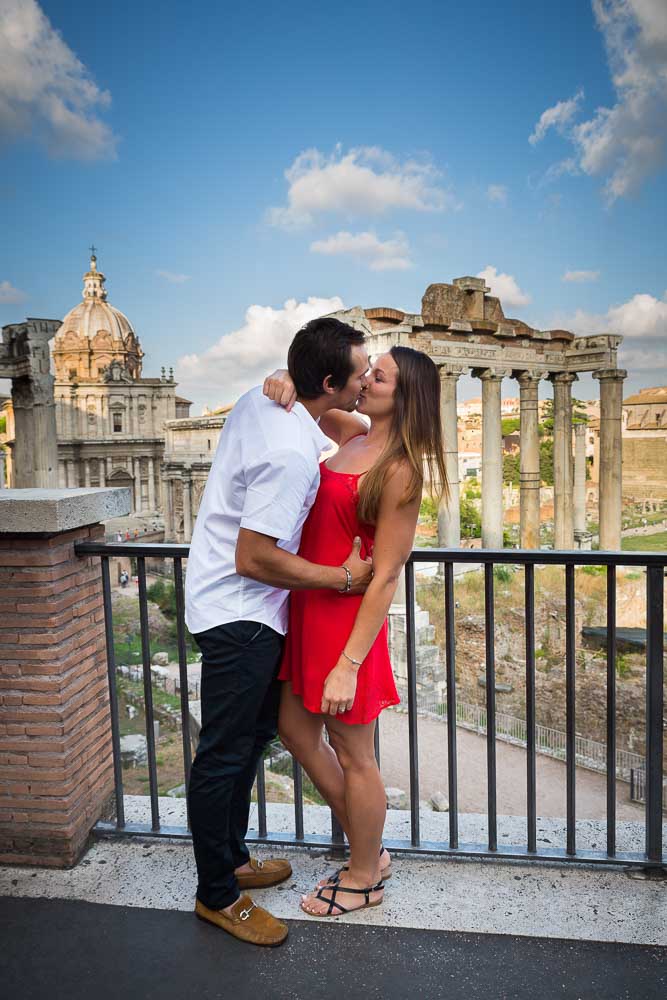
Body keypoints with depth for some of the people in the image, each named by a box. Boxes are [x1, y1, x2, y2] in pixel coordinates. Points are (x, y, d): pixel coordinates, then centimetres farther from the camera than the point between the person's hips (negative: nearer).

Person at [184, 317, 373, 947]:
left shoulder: (260, 397, 0)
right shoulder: (292, 454, -28)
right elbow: (254, 559, -26)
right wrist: (342, 578, -15)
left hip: (242, 608, 10)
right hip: (238, 615, -10)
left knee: (257, 731, 22)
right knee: (224, 755, 6)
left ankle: (231, 858, 40)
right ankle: (216, 895, 26)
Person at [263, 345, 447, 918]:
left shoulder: (399, 471, -19)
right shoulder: (354, 435, 5)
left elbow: (385, 577, -21)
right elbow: (309, 398, 19)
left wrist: (348, 666, -22)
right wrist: (286, 382, -6)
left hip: (347, 615, -10)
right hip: (309, 607, 10)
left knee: (353, 756, 9)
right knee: (294, 726, 21)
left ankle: (364, 880, 35)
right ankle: (369, 852, 39)